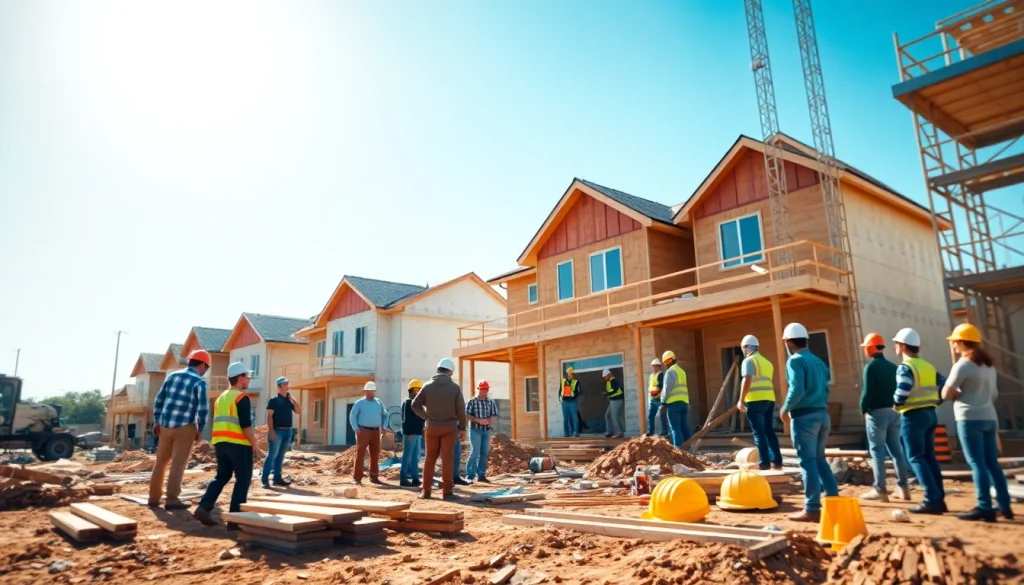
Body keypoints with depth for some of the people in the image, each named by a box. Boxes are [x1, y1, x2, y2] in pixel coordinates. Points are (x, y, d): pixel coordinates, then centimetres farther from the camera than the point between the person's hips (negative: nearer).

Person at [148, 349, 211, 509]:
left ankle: (154, 497, 24)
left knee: (161, 462, 16)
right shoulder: (200, 382, -9)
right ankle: (172, 500, 2)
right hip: (185, 427, -6)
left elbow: (159, 400, 12)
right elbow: (203, 409, -15)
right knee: (178, 464, 1)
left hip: (165, 425, 6)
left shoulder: (173, 376, 8)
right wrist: (200, 429, -3)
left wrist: (156, 421, 20)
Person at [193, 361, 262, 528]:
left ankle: (203, 507, 5)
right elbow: (246, 426, -17)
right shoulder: (242, 398, -11)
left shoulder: (221, 398, 17)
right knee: (243, 480, 1)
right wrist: (255, 444, -8)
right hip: (239, 444, -8)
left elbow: (219, 423, 21)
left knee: (221, 476, 19)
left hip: (220, 443, 8)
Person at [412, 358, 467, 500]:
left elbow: (415, 404, -3)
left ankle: (426, 491, 12)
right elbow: (461, 410, -5)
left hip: (431, 427, 2)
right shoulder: (455, 387, -6)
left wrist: (426, 417, 6)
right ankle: (447, 491, 0)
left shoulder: (428, 386, -1)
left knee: (430, 459, 10)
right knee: (447, 459, 0)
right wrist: (462, 428, 3)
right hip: (449, 427, -2)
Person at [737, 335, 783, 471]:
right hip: (769, 399, 8)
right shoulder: (766, 362, 21)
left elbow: (747, 381, -15)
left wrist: (741, 400, -11)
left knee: (759, 433, -5)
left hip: (756, 400, -7)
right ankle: (776, 461, 11)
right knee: (769, 431, 11)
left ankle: (764, 463, -7)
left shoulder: (749, 360, -4)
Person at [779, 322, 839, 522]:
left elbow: (797, 390, -19)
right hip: (822, 414, 8)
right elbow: (825, 390, 15)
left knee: (808, 462, -4)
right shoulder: (818, 361, 16)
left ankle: (812, 509, -1)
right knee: (819, 459, 18)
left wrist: (785, 409, -7)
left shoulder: (795, 361, -9)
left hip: (804, 416, -8)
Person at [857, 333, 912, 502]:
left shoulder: (871, 367, -10)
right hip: (893, 411, 7)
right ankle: (903, 487, 14)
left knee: (877, 450, -4)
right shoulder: (893, 367, 12)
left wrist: (863, 409, -3)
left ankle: (880, 490, -4)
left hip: (877, 412, -7)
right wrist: (894, 405, 15)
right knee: (896, 449, 11)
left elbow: (867, 391, -16)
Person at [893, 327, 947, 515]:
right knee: (929, 457, 13)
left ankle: (932, 500, -7)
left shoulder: (905, 367, -12)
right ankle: (939, 499, 14)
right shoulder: (928, 367, 13)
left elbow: (901, 394, -23)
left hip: (913, 416, -8)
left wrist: (895, 405, -3)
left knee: (916, 458, -3)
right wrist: (934, 402, 16)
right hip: (930, 414, 8)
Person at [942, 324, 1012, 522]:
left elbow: (946, 394, -14)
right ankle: (1005, 506, 18)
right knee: (992, 463, 13)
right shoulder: (988, 365, 15)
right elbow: (993, 395, 23)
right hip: (989, 418, 8)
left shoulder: (963, 364, -12)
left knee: (977, 464, -6)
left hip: (970, 419, -8)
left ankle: (985, 508, -6)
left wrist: (957, 393, 5)